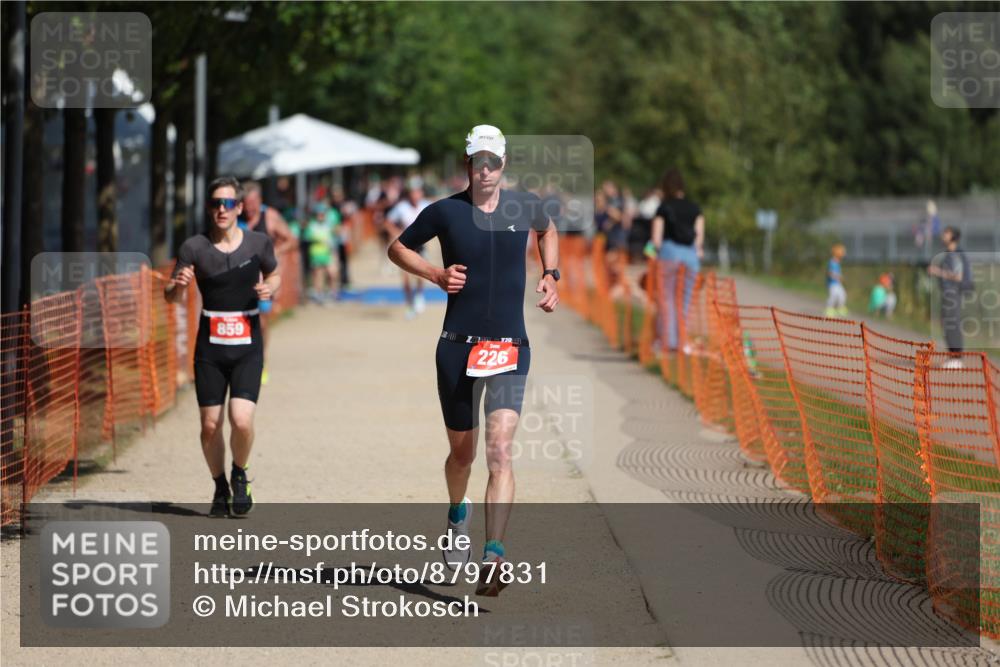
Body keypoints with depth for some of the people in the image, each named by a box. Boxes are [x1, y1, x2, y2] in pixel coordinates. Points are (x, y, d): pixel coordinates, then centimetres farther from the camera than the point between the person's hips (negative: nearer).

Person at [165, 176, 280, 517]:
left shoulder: (259, 243, -1)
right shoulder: (195, 248, -4)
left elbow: (274, 274, 18)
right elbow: (170, 296, -3)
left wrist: (270, 288, -5)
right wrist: (179, 285, -26)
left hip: (247, 348, -1)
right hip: (210, 348, 1)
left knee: (241, 421, -15)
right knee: (210, 425, 2)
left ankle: (240, 476, 14)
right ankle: (220, 488, 26)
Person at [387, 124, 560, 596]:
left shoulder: (524, 206, 4)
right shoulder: (445, 212, -2)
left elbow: (547, 230, 28)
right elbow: (398, 248, 12)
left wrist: (551, 275, 12)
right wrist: (436, 275, -4)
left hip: (510, 348, 0)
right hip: (458, 345, 0)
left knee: (500, 450, -17)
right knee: (462, 451, 13)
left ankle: (493, 557, -24)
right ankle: (458, 516, 46)